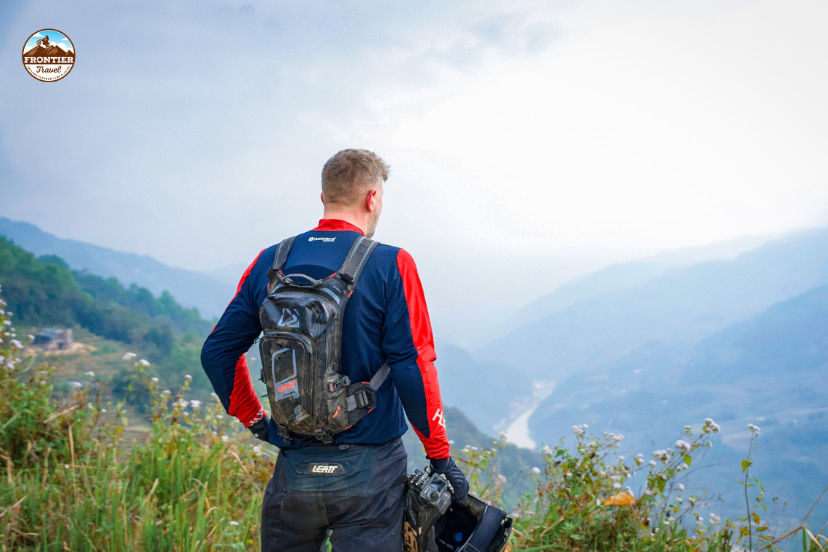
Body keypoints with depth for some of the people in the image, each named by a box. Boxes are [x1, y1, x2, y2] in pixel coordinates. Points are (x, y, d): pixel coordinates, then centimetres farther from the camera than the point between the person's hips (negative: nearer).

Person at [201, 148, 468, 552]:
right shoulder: (390, 265, -10)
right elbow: (413, 367, -14)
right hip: (369, 473, -3)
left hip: (293, 471, 4)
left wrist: (255, 420, 14)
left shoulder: (271, 262, 1)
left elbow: (217, 351, 4)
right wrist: (441, 457, -5)